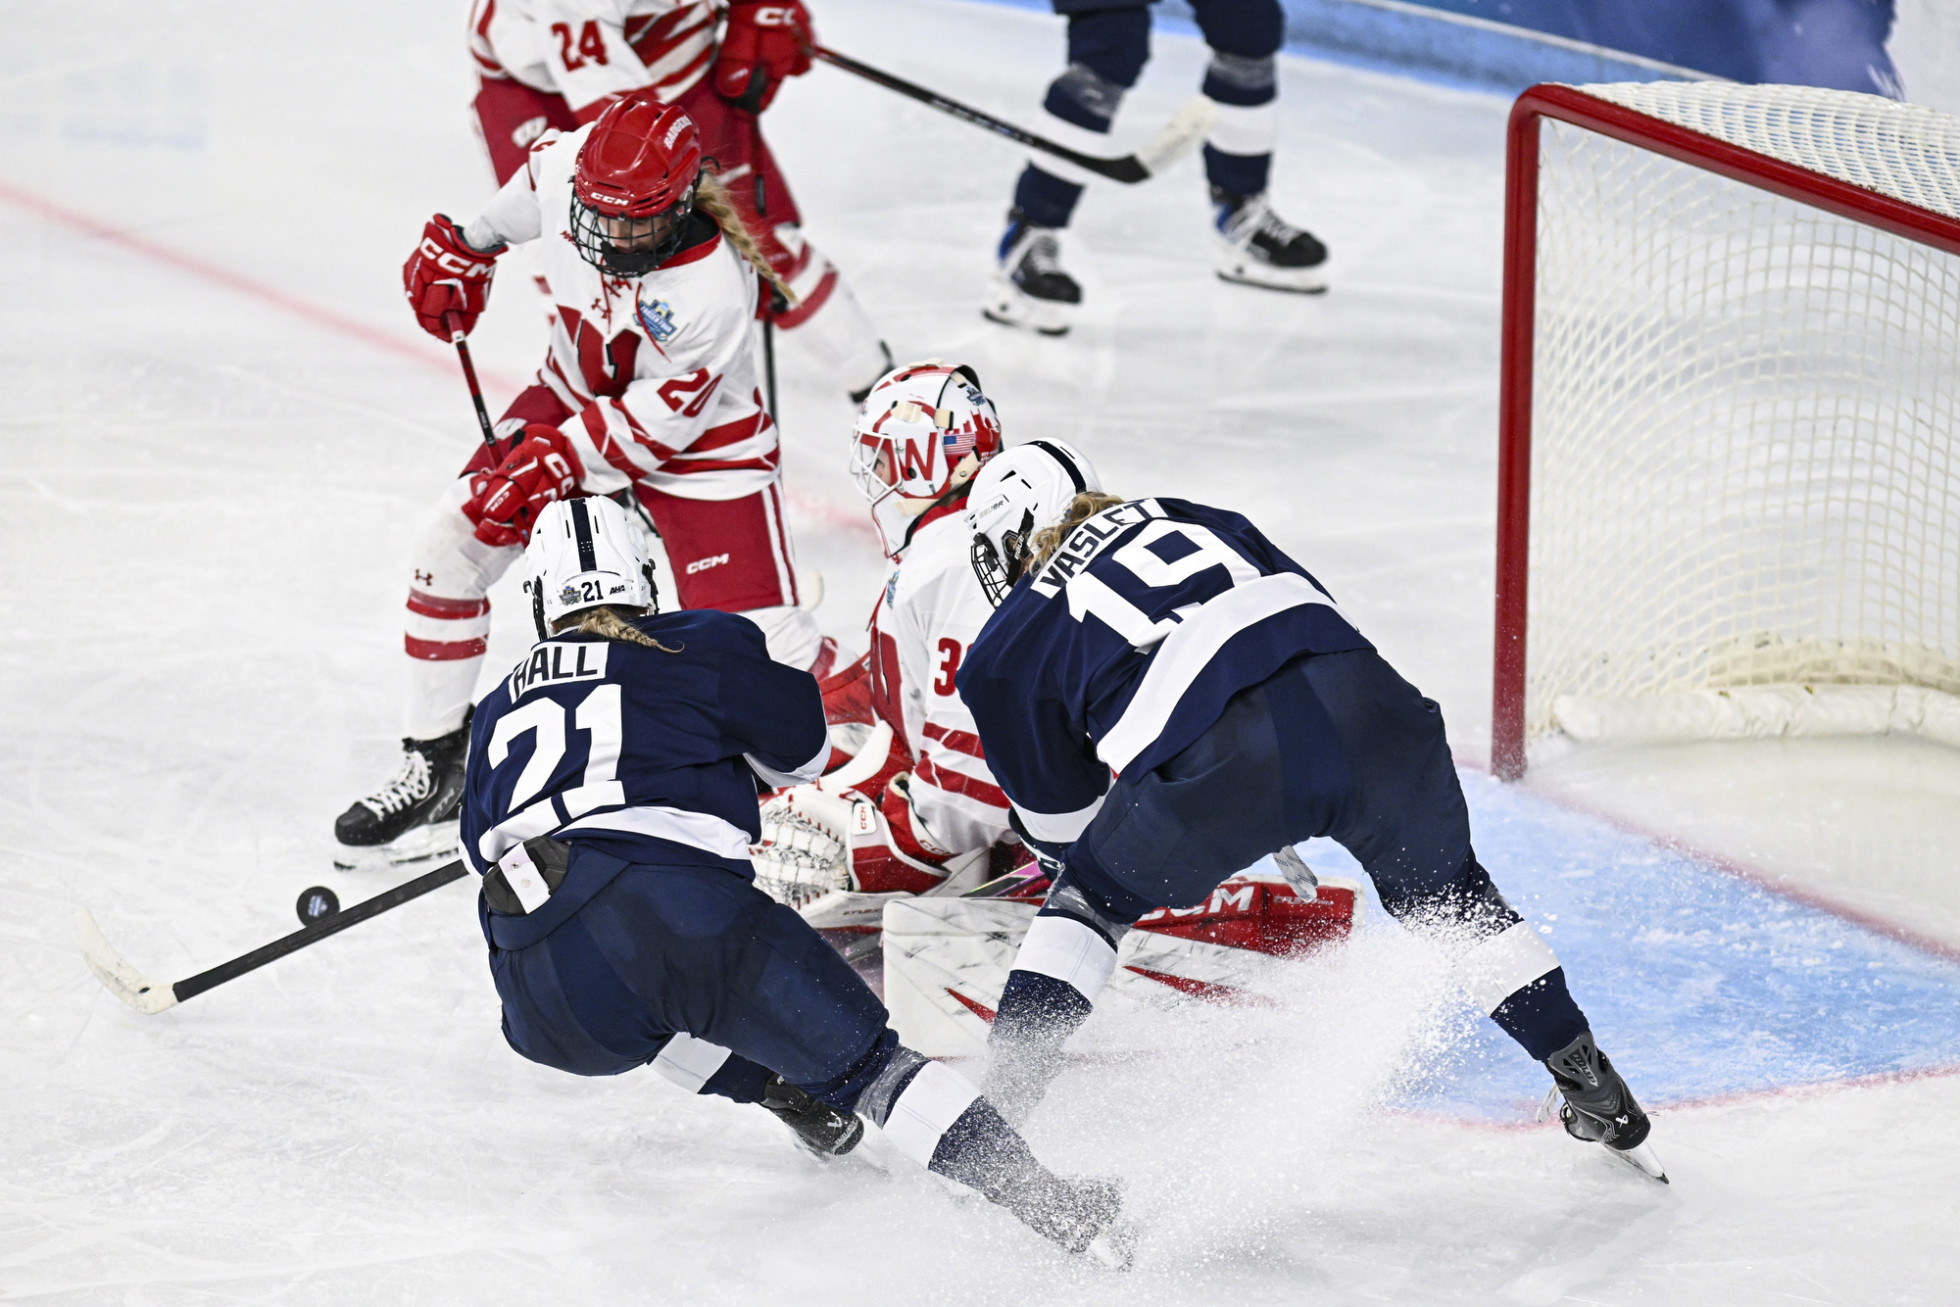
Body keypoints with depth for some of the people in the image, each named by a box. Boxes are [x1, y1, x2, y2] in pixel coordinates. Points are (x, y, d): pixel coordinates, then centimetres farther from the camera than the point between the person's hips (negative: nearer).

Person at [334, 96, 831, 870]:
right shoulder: (564, 170, -23)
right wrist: (463, 245, 15)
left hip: (697, 438, -5)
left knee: (759, 634, -14)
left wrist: (557, 463, -27)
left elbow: (658, 423, -27)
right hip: (578, 397, 6)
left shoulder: (714, 290, -36)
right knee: (451, 547, -4)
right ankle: (433, 770, 8)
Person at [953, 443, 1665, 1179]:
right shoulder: (1173, 516, 33)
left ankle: (1002, 1099, 15)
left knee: (1095, 894, 24)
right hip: (1363, 699, 4)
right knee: (1447, 894, 29)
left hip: (1219, 761, -4)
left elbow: (1063, 820, 29)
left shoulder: (1004, 655, 22)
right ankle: (1591, 1087, 34)